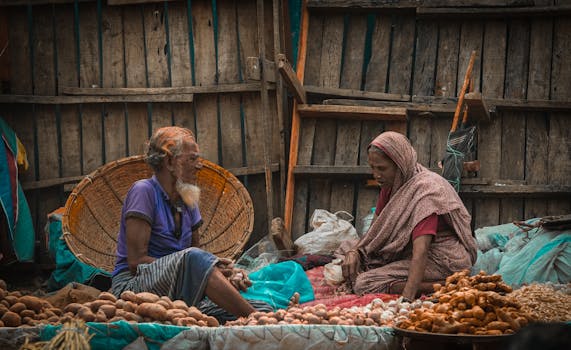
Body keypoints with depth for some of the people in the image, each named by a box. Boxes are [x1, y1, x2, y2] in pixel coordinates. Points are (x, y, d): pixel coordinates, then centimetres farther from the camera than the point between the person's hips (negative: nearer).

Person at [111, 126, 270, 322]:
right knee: (193, 256, -37)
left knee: (264, 309, -14)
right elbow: (136, 261, -15)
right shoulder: (144, 192, -7)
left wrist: (215, 268, -7)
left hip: (180, 295, 7)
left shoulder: (187, 200, 15)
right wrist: (202, 269, -20)